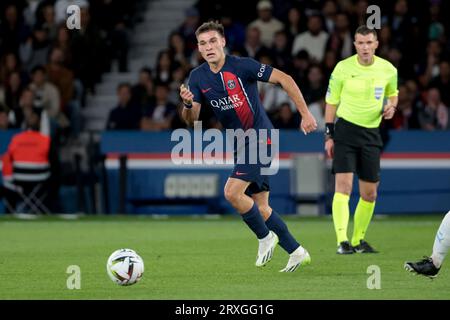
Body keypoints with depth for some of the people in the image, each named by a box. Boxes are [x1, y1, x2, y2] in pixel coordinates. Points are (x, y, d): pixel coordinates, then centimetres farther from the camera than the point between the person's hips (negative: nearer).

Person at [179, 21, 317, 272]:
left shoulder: (242, 66, -15)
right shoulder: (198, 77, 3)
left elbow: (285, 79, -12)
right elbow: (192, 120, -2)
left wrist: (305, 114, -15)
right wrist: (188, 104, -25)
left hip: (259, 136, -7)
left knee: (232, 192, -19)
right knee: (260, 207, 8)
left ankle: (265, 237, 1)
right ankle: (296, 252, 19)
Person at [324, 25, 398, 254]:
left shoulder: (388, 70, 0)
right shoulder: (343, 68, -7)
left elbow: (392, 94, 19)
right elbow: (331, 101, 2)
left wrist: (391, 106, -5)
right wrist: (329, 136, -1)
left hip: (371, 133, 3)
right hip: (345, 130, -3)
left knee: (369, 193, 6)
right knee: (343, 185, -17)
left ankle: (358, 240, 23)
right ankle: (342, 241, -21)